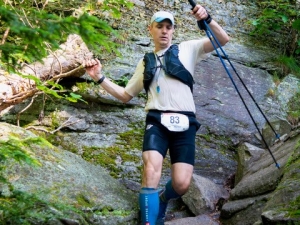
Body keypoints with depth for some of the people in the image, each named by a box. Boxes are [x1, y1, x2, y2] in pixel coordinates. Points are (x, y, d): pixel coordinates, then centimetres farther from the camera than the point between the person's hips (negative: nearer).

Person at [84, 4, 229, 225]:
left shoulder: (187, 49, 14)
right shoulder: (146, 62, 22)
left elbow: (223, 39, 3)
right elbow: (125, 95, 26)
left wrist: (207, 19, -15)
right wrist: (100, 78, 14)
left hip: (184, 124, -1)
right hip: (157, 121, 1)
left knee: (182, 184, -12)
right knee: (151, 170, -26)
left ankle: (162, 199, 24)